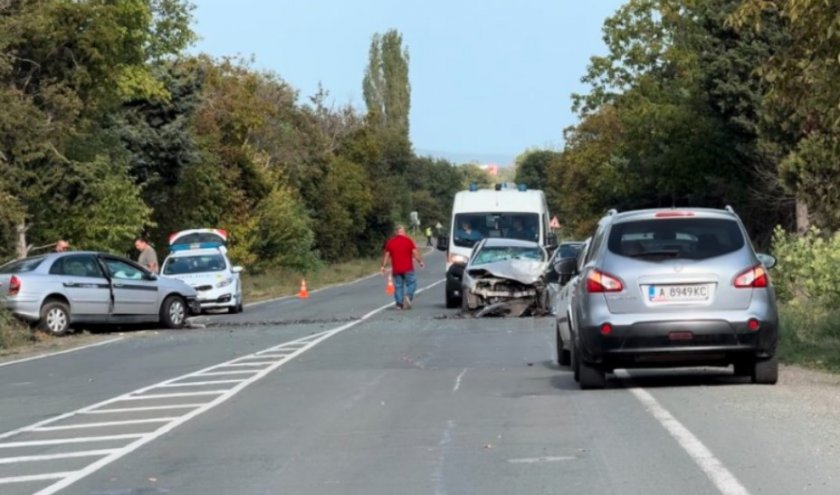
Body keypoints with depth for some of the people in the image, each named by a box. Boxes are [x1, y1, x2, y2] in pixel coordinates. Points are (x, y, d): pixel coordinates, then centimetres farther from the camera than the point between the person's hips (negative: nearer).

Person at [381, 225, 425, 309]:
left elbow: (386, 255, 9)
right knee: (411, 283, 7)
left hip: (396, 270, 3)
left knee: (398, 286, 9)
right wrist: (420, 261, 3)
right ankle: (408, 296, -17)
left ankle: (399, 303, 4)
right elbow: (415, 252, -7)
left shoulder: (390, 242, 5)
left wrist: (383, 266, 15)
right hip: (407, 268, -3)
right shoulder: (408, 240, -4)